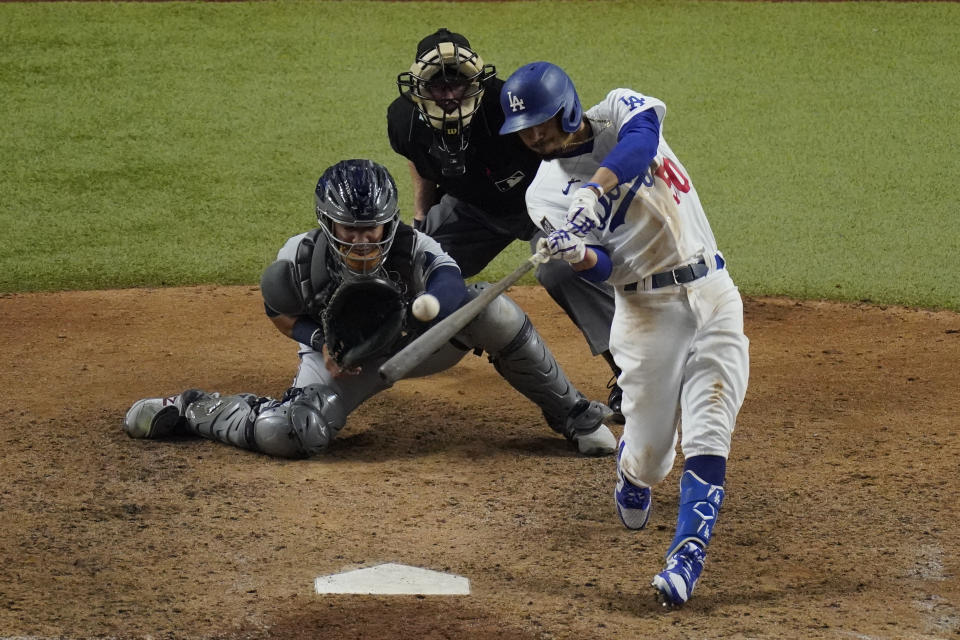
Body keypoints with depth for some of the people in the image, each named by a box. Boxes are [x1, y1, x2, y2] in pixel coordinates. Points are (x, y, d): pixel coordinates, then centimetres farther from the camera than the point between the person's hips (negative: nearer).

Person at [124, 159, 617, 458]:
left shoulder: (416, 252, -30)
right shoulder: (301, 260, -27)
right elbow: (280, 311, -6)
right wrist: (319, 341, -22)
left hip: (418, 343, 1)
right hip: (340, 356, -1)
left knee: (495, 311, -24)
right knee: (287, 435, -29)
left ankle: (572, 416, -3)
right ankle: (191, 411, 4)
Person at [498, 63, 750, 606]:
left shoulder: (619, 113, 1)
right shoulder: (546, 194, 0)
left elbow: (642, 135, -26)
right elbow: (602, 267, -12)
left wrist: (597, 186, -40)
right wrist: (578, 257, -36)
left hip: (713, 296, 0)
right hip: (647, 311, 0)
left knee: (707, 436, -12)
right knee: (648, 450, 2)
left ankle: (688, 556, -13)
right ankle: (634, 479, 37)